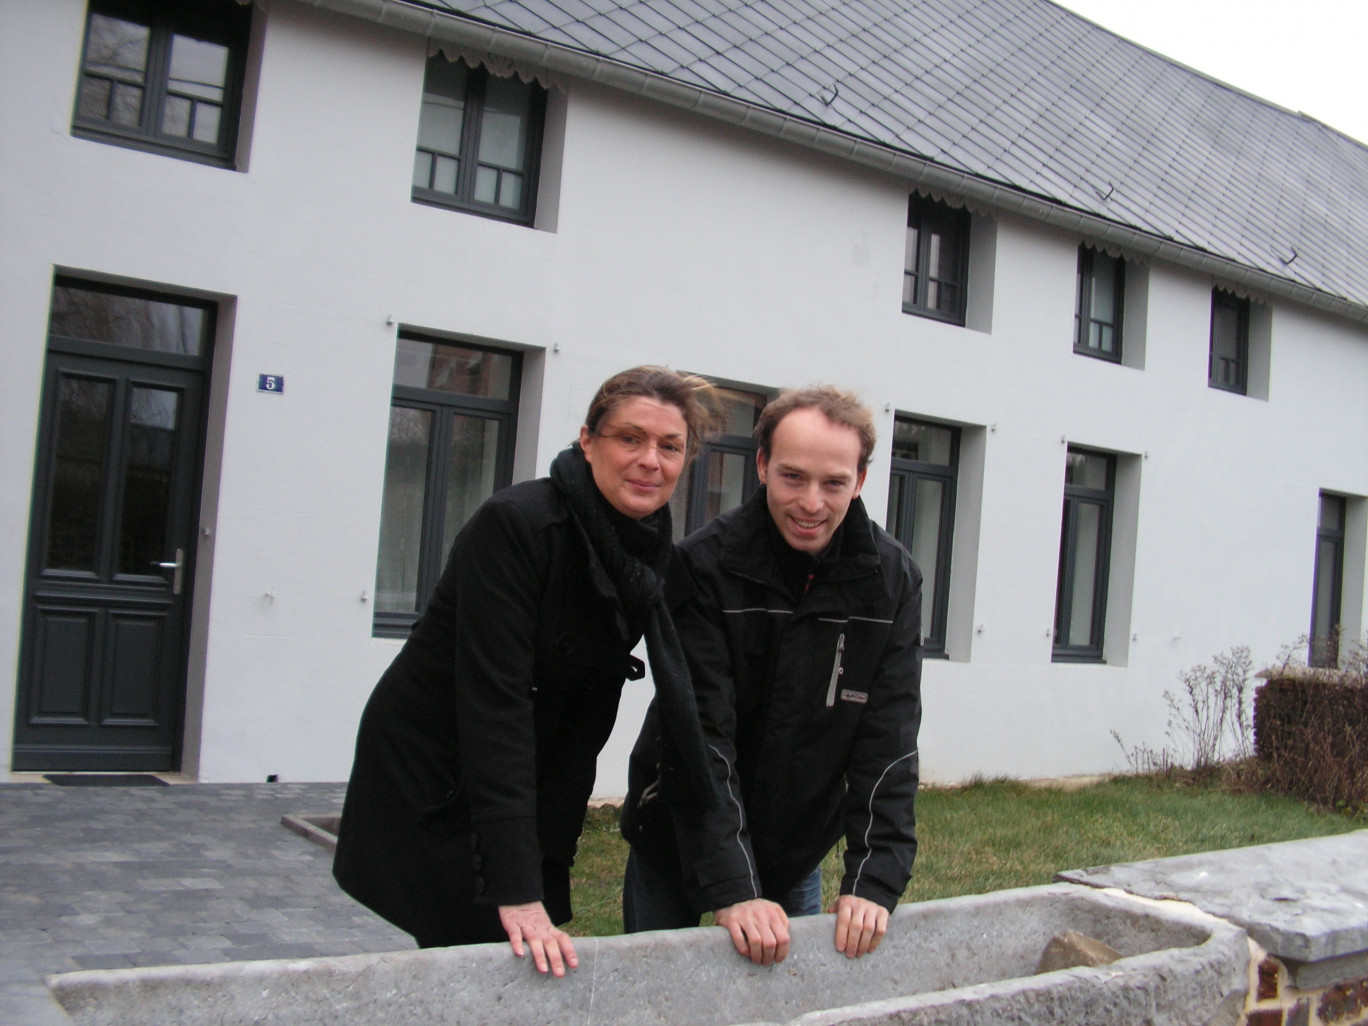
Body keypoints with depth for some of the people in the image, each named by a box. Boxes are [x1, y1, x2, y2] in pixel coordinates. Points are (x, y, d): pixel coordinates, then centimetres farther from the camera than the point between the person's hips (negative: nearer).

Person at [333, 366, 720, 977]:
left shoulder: (656, 559, -4)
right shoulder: (515, 526, -24)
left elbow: (588, 718, 0)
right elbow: (494, 702, -30)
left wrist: (548, 861, -6)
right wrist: (519, 893, -34)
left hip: (524, 784, 6)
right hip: (426, 776, -6)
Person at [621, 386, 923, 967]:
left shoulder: (893, 580, -11)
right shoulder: (705, 565, -21)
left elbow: (888, 741, -14)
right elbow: (699, 736, -25)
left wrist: (874, 881, -23)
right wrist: (732, 890, -33)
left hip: (796, 854, 3)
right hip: (677, 852, -2)